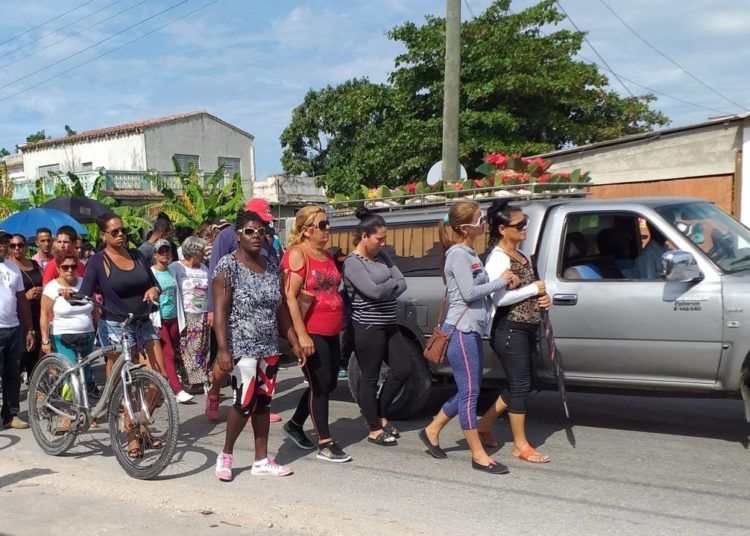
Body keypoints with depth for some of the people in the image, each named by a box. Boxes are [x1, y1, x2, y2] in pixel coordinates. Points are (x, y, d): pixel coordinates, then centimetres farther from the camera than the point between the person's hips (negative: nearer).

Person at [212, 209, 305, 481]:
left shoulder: (270, 267, 10)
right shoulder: (228, 265, -8)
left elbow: (280, 308, 15)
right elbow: (220, 309, -13)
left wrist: (295, 343, 11)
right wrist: (222, 349, -21)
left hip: (269, 347, 6)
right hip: (242, 347, -6)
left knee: (263, 402, 9)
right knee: (245, 402, -9)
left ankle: (262, 461, 19)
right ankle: (226, 455, 13)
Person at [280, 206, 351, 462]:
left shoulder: (327, 256, 15)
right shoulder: (297, 254, -11)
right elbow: (290, 297, -17)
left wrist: (339, 323, 18)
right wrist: (302, 335, -21)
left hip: (331, 332, 9)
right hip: (311, 333, -9)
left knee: (329, 383, 14)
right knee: (321, 385, -3)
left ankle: (295, 425, 31)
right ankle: (325, 444, 7)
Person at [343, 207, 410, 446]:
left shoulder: (381, 255, 11)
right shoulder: (353, 262, -13)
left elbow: (402, 283, 4)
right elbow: (374, 291, -23)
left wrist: (386, 289, -15)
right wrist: (393, 284, -4)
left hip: (388, 325, 9)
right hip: (367, 328, -9)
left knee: (403, 369, 11)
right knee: (371, 378, 2)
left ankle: (380, 416, 28)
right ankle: (375, 430, 15)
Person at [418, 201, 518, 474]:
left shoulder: (471, 254, 17)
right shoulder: (458, 254, -12)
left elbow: (480, 287, 14)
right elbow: (469, 292, -18)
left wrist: (505, 281, -2)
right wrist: (500, 281, -8)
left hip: (472, 331, 10)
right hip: (460, 331, -10)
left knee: (468, 391, 15)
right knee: (469, 393, -4)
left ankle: (432, 431, 29)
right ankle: (479, 456, 4)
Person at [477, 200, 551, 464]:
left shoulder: (521, 255, 14)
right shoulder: (498, 259, -15)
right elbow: (499, 297, -26)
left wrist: (543, 297, 3)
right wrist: (534, 289, -17)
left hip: (526, 329, 9)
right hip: (509, 330, -9)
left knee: (518, 383, 15)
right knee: (520, 385, -2)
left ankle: (485, 424, 30)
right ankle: (521, 446, 9)